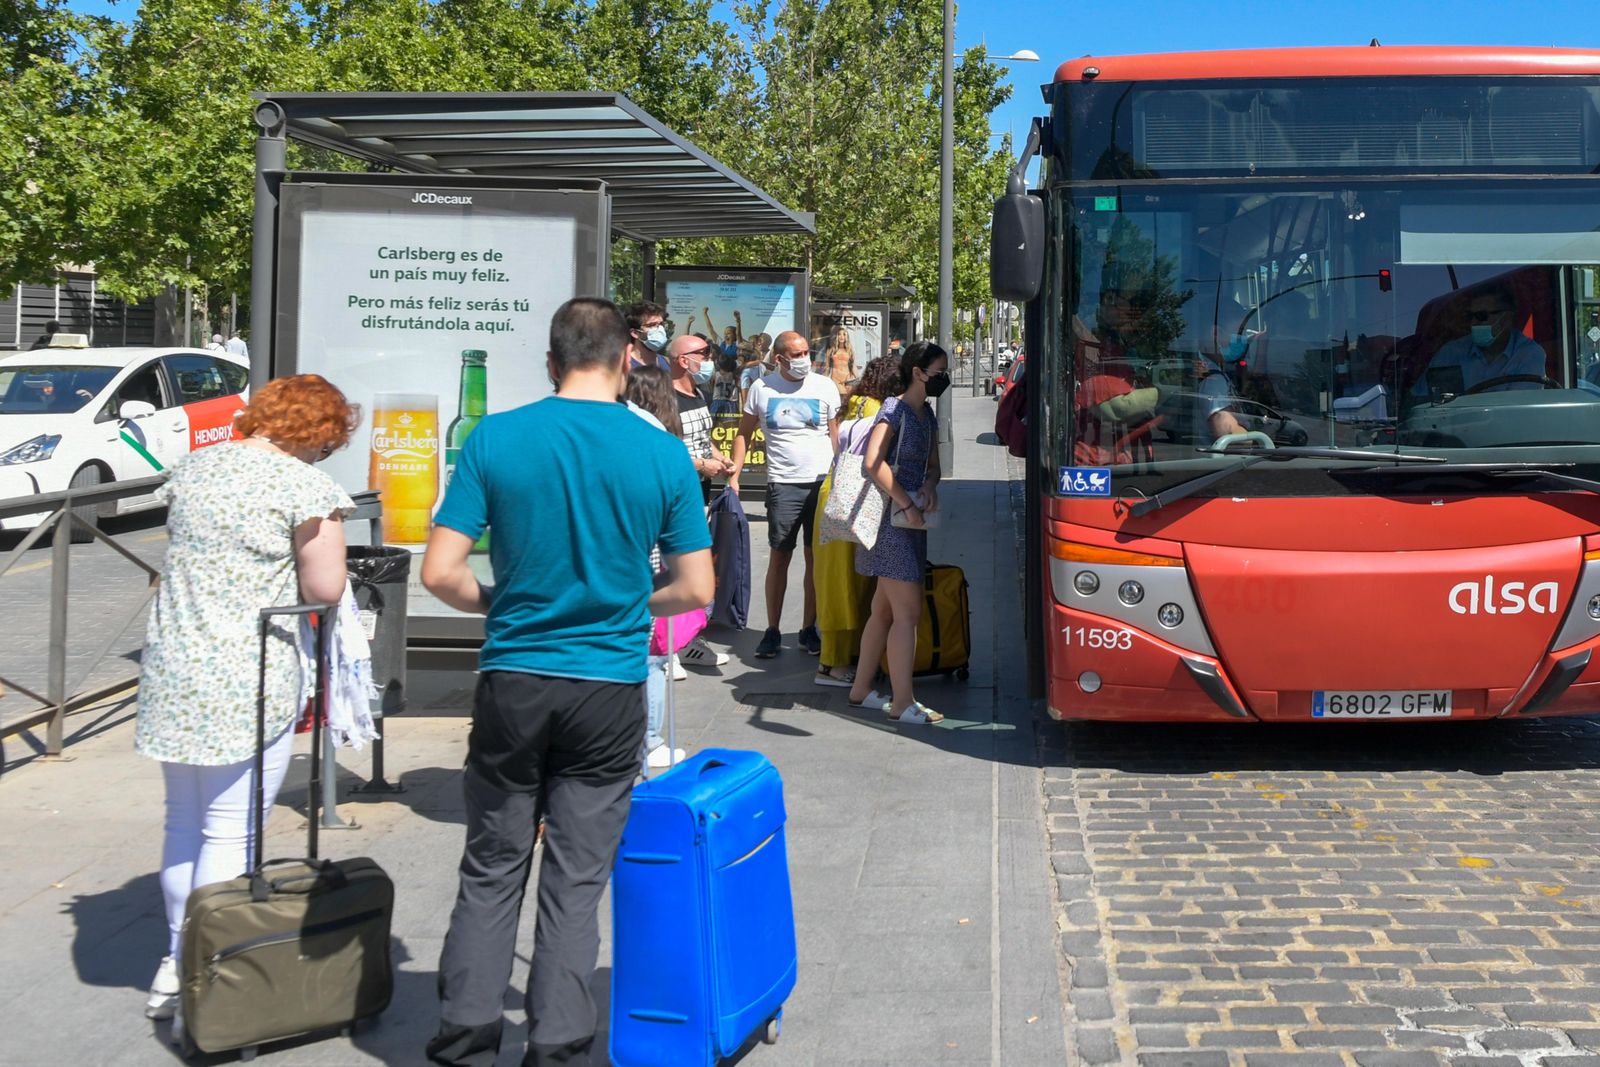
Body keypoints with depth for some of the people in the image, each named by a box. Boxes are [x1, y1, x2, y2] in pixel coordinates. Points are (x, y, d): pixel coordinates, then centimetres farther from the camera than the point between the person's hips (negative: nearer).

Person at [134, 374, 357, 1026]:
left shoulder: (193, 470, 10)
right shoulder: (304, 484, -11)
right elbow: (325, 589, -12)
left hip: (174, 671, 7)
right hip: (252, 680, -7)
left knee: (183, 822, 18)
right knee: (231, 833, 1)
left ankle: (176, 966, 29)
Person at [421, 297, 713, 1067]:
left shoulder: (493, 439, -6)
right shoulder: (664, 455, -6)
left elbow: (440, 573, -8)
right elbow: (695, 588, -1)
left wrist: (495, 603, 11)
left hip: (513, 681, 1)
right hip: (609, 689, 0)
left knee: (492, 867, 15)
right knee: (576, 879, 10)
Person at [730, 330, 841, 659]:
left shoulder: (825, 387, 3)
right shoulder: (762, 388, 3)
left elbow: (836, 435, 9)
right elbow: (744, 433, 10)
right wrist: (734, 475, 1)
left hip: (822, 483, 1)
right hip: (783, 484, -1)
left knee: (816, 557, 5)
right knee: (779, 557, 3)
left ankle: (809, 628, 16)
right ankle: (772, 631, 11)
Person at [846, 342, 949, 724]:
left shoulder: (928, 416, 14)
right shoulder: (895, 410, -12)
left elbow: (932, 464, 19)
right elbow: (874, 462, -21)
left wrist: (930, 486, -4)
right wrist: (907, 504, -20)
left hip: (911, 521, 9)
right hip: (891, 519, -9)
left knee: (884, 609, 13)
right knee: (908, 611, -10)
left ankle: (861, 689, 22)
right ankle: (902, 703, -7)